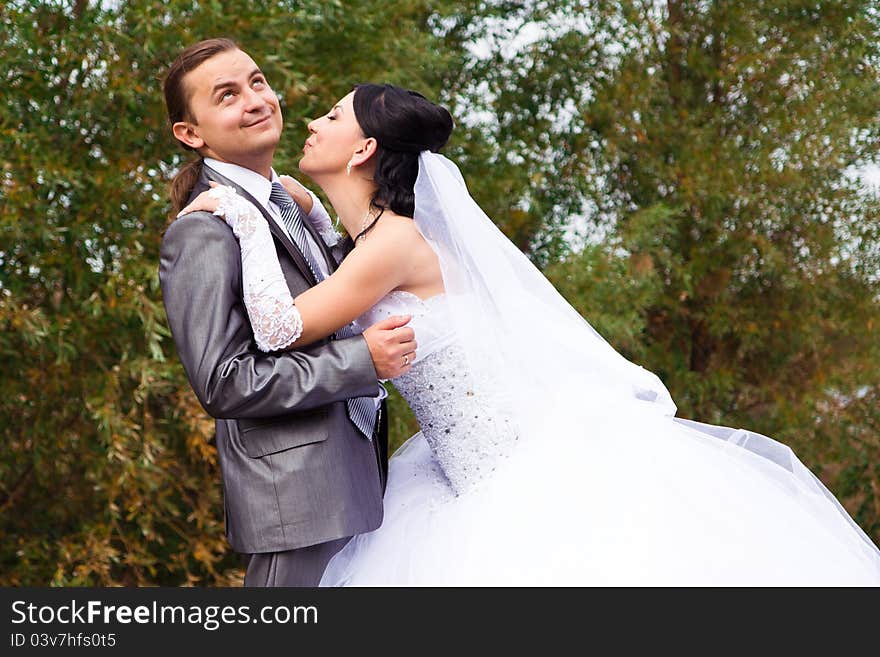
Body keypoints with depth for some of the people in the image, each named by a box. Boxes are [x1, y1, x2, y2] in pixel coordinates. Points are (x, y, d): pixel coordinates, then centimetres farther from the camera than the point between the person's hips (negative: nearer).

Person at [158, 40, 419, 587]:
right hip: (296, 496, -9)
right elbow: (222, 383, -19)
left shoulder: (287, 205, 14)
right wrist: (361, 361, -21)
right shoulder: (203, 232, -14)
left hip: (357, 475, 9)